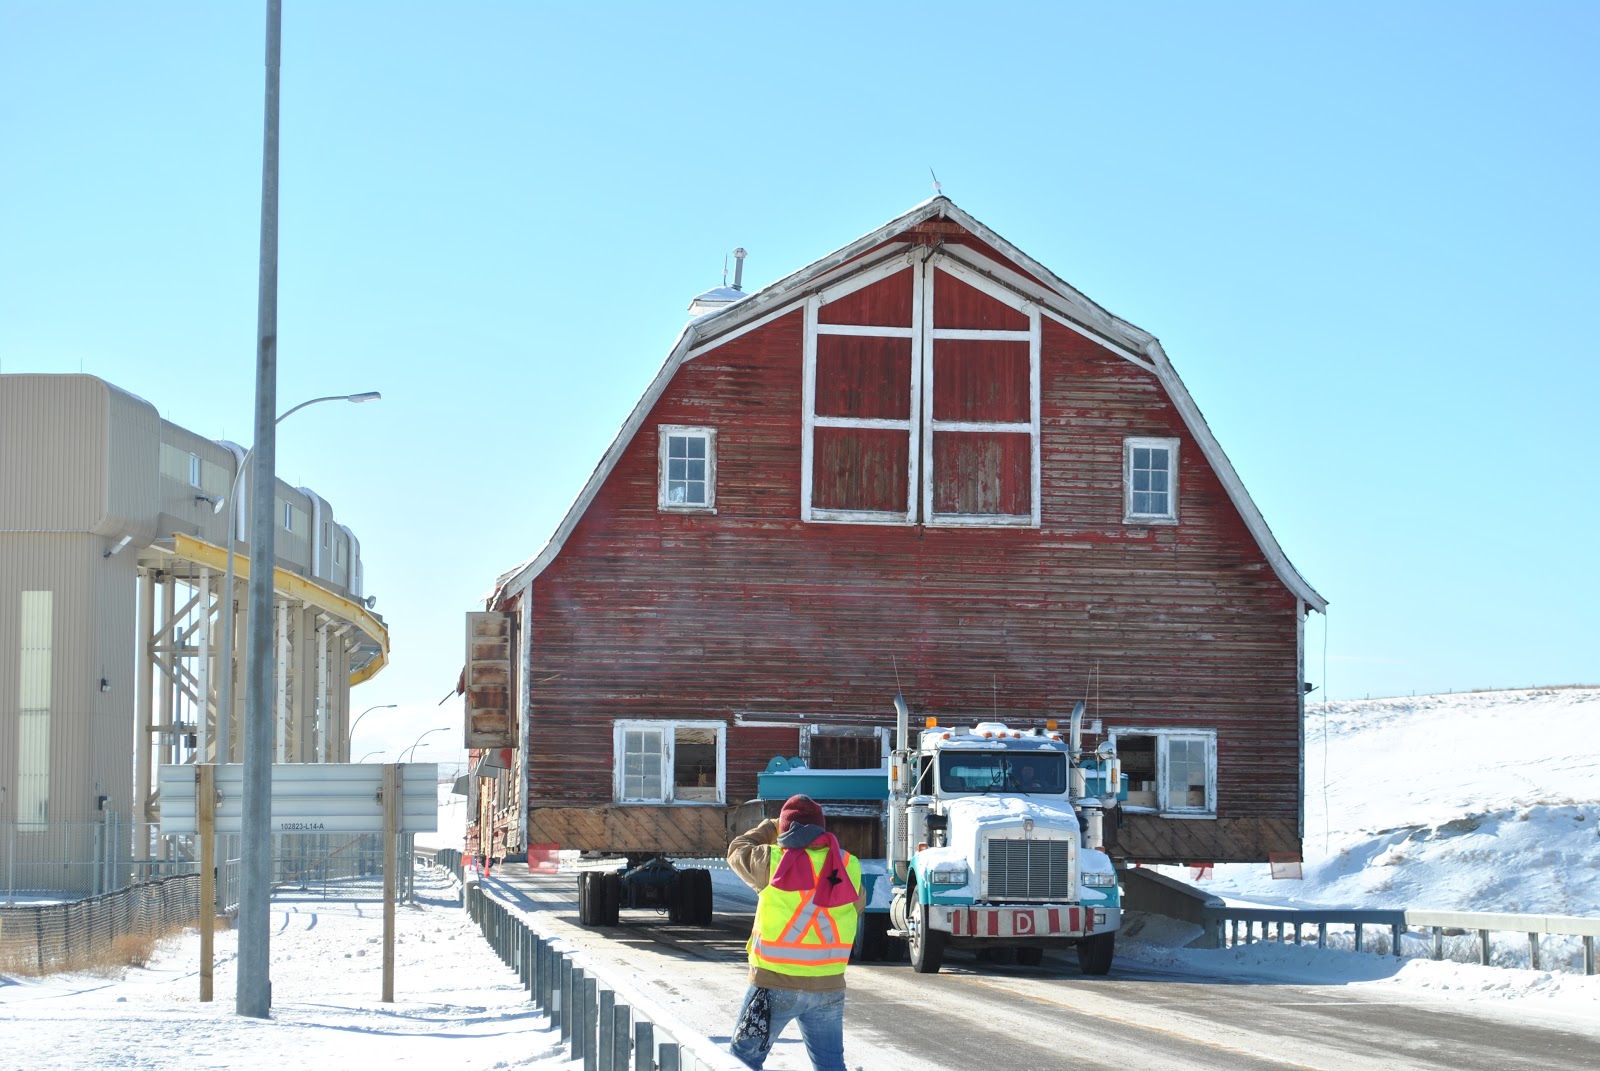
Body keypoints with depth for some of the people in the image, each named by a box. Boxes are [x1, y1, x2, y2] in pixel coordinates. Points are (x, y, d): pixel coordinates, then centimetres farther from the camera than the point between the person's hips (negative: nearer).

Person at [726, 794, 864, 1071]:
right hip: (829, 986, 4)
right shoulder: (848, 866, 1)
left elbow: (737, 851, 10)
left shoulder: (773, 861, -9)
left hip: (774, 985, -3)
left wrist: (770, 828, 25)